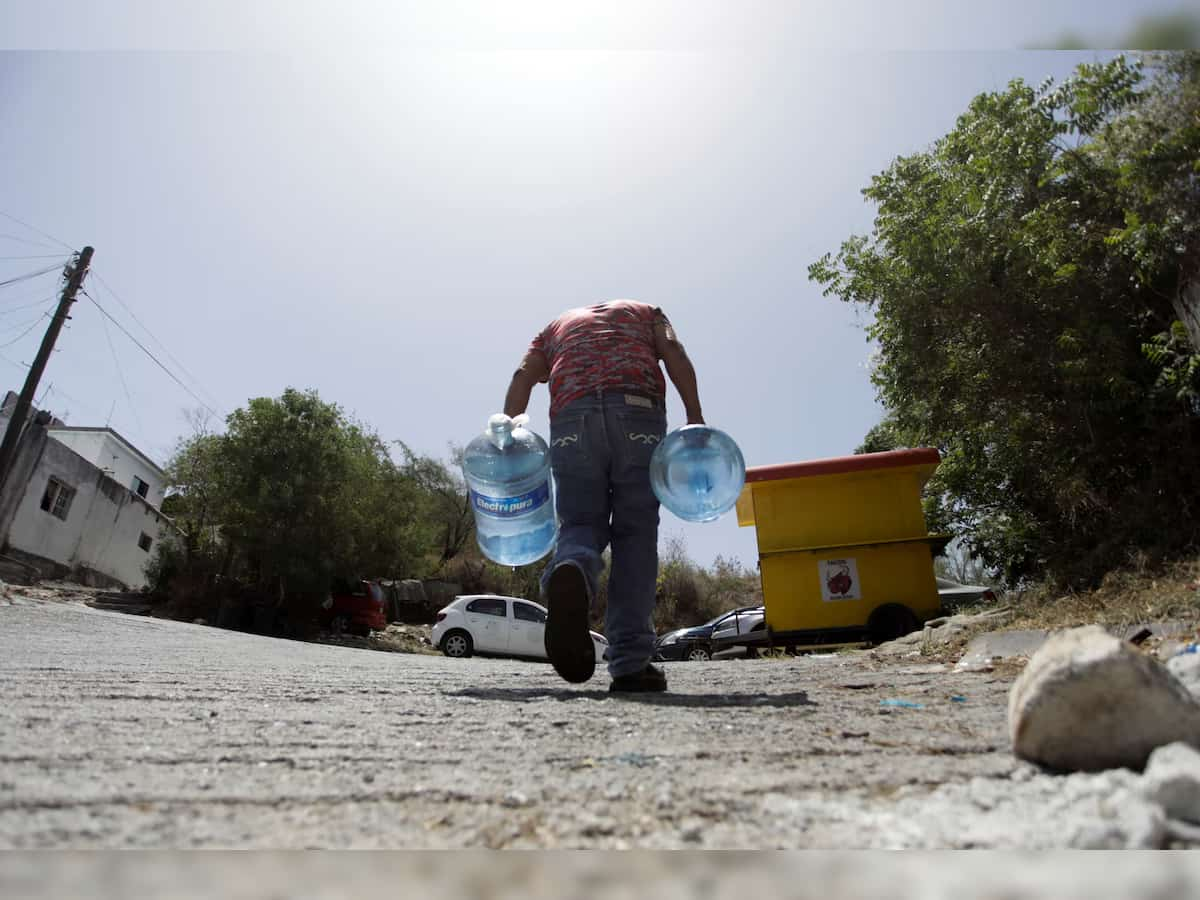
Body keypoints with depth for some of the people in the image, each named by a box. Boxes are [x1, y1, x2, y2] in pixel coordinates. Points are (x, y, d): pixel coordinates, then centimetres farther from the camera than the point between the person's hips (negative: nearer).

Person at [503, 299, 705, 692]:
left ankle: (568, 575, -31)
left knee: (582, 524, 6)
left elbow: (523, 376, 14)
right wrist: (695, 417, 1)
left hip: (572, 415, 1)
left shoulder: (556, 325, 35)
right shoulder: (644, 311, 33)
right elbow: (674, 351, 10)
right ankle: (630, 663, -4)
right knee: (635, 533, 2)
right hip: (638, 409, -1)